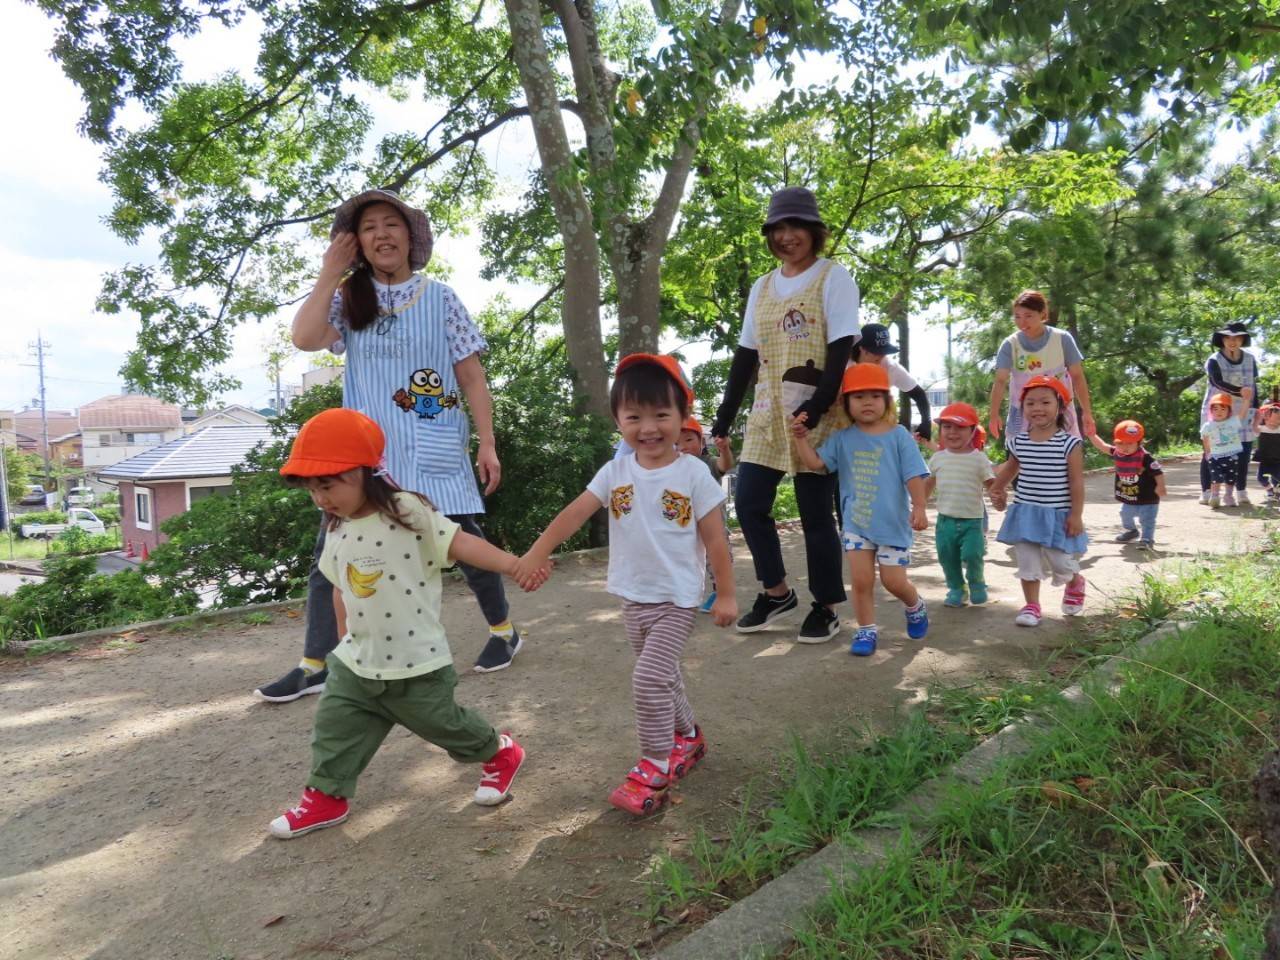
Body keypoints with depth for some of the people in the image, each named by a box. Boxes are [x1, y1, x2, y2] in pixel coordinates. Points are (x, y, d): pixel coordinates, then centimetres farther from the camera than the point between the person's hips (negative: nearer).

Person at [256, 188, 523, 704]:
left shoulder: (440, 298, 1)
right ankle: (314, 665, 15)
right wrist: (329, 273, -6)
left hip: (434, 454, -2)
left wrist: (487, 445, -3)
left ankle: (504, 630, 28)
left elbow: (472, 377, 0)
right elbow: (304, 338, -13)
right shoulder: (348, 300, 6)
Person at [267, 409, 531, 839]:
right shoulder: (336, 532, 3)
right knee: (335, 727, 10)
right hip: (356, 663, 6)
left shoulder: (409, 512, -18)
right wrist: (345, 637, 21)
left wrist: (515, 563, -34)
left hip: (416, 664, -6)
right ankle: (327, 796, 30)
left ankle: (500, 753, 34)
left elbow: (460, 543, -23)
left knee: (443, 722, 10)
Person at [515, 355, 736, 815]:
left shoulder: (693, 473, -11)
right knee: (661, 676, 19)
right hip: (633, 596, 5)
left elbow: (714, 539, -7)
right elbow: (576, 511, -11)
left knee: (649, 678, -12)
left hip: (677, 598, -5)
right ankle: (687, 737, 41)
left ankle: (655, 766, 5)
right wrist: (538, 551, -24)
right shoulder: (615, 471, -2)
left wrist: (726, 594, -4)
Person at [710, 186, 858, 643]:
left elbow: (841, 348, -10)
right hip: (768, 412, 6)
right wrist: (725, 416, 8)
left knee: (816, 511, 0)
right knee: (748, 502, 2)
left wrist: (818, 404, -22)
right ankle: (777, 592, 21)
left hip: (817, 414, -5)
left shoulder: (833, 278, -2)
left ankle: (826, 608, 15)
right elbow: (746, 354, 13)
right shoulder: (762, 287, 14)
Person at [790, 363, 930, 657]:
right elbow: (815, 462, -5)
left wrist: (919, 508, -15)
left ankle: (915, 605, 38)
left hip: (893, 524, -2)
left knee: (894, 581, 5)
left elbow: (914, 475, -8)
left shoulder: (898, 435, -7)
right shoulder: (842, 438, 0)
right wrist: (802, 438, -17)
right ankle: (866, 630, 19)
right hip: (856, 524, 2)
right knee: (861, 580, 3)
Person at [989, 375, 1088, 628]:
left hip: (1058, 515, -3)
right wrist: (998, 490, 26)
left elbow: (1077, 482, -10)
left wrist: (1076, 514, -11)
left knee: (1061, 563, 6)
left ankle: (1075, 583, 40)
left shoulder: (1069, 443, -11)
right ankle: (1031, 605, 18)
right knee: (1027, 563, 6)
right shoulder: (1018, 441, 1)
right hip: (1025, 513, 3)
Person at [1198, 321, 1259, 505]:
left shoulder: (1250, 359, 7)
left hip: (1242, 412, 3)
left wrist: (1255, 412, 8)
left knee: (1243, 451, 1)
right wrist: (1240, 392, -40)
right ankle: (1206, 491, 5)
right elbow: (1218, 382, -23)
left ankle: (1241, 492, 13)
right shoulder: (1214, 360, -7)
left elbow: (1253, 387, 12)